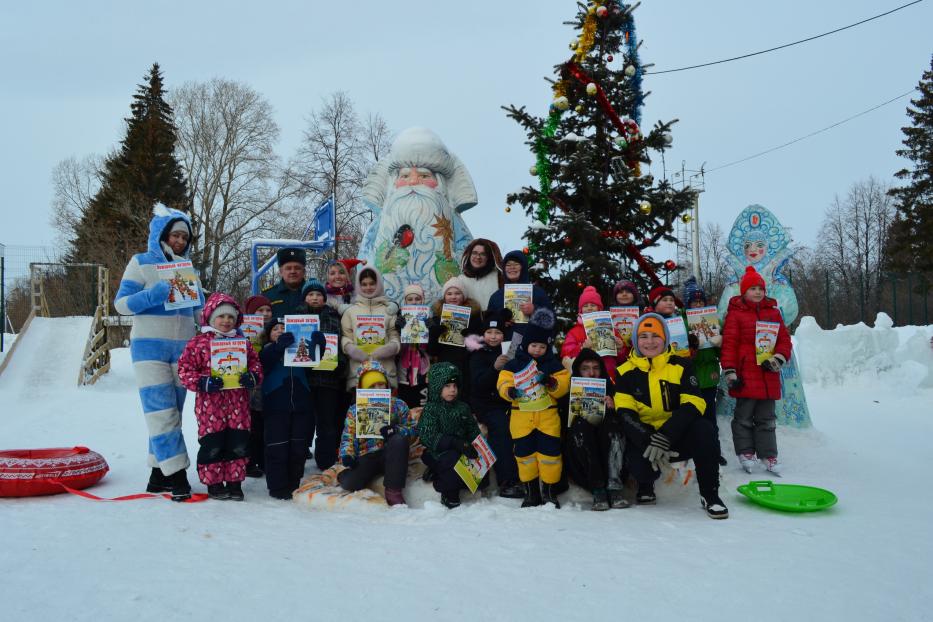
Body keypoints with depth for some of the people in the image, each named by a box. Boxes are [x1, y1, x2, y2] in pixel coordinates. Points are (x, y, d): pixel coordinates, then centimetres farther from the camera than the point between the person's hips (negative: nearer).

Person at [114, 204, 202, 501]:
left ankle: (159, 474, 13)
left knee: (172, 413, 6)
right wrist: (155, 294, -20)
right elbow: (121, 304, -6)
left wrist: (197, 299, -3)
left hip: (183, 347, 5)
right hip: (149, 346, -5)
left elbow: (198, 308, 19)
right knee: (161, 412, -11)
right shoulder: (141, 262, 0)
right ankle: (176, 475, -10)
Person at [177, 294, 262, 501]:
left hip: (238, 404, 4)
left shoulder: (242, 342, 11)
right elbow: (184, 369, -3)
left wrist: (253, 377, -8)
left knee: (238, 444, 6)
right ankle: (213, 484, 19)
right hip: (210, 404, -3)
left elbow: (255, 363, 14)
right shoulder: (199, 342, -1)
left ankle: (234, 483, 21)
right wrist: (202, 382, -17)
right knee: (212, 445, 2)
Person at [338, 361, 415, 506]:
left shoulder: (398, 405, 6)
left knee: (399, 440, -34)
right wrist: (346, 455, -17)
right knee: (347, 482, -30)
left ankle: (393, 490, -26)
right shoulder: (354, 410, 6)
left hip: (390, 455, 1)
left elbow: (411, 428, 3)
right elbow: (348, 437, 3)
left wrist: (395, 430, -18)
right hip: (366, 457, -1)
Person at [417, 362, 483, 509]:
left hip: (460, 452, 6)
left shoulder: (462, 408, 13)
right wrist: (457, 443, -29)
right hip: (438, 454, -5)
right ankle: (449, 493, -7)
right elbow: (428, 437, -18)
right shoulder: (430, 409, -5)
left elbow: (473, 431, 11)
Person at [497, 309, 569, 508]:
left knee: (550, 450, -1)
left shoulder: (553, 364, 6)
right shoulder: (514, 364, 4)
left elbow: (563, 387, 0)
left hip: (547, 415, 0)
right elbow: (503, 383, -3)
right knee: (524, 451, 5)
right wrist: (510, 391, -26)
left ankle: (549, 490, 15)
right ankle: (531, 491, 20)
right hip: (522, 415, 0)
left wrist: (552, 383, -21)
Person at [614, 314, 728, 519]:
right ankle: (646, 486, 10)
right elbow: (625, 412, -8)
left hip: (678, 436, 0)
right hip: (643, 437, 0)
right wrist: (648, 442, -25)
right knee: (636, 463, -31)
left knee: (704, 429, -30)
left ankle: (710, 494, -11)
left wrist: (664, 438, -27)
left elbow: (693, 404, -13)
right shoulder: (626, 371, 1)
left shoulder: (680, 365, 0)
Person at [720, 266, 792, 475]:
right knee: (744, 417, 4)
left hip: (768, 376, 4)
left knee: (767, 419, 11)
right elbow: (729, 344, -8)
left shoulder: (773, 312, 11)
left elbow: (784, 339, 10)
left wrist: (779, 358, -9)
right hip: (745, 376, -4)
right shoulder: (735, 313, -3)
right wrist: (729, 372, -13)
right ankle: (746, 453, 15)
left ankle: (768, 456, 17)